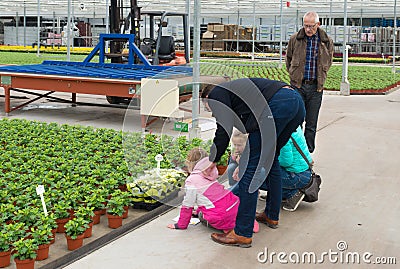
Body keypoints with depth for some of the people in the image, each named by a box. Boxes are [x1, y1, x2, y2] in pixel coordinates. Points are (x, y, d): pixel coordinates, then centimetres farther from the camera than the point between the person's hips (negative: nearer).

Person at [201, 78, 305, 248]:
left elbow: (224, 130, -1)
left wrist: (212, 162, 11)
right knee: (270, 158, 26)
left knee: (251, 166, -5)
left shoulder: (216, 94, 12)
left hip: (278, 104, -10)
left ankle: (242, 234, -3)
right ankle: (271, 215, 36)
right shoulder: (232, 89, 36)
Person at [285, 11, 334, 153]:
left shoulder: (327, 42, 2)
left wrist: (320, 77, 14)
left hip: (316, 88, 1)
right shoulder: (295, 39, 1)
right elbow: (288, 59, 15)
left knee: (311, 124, 6)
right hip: (297, 86, -1)